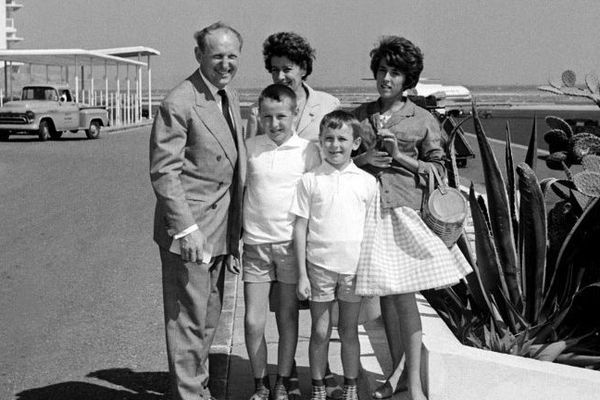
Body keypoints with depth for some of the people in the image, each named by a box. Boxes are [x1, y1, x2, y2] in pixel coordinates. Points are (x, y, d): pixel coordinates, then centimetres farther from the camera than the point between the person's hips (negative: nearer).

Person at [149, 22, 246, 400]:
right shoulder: (179, 104, -16)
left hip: (221, 229, 9)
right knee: (188, 319, 0)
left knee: (209, 317, 18)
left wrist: (235, 233, 16)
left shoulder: (230, 97, 11)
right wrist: (187, 229, -23)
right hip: (189, 230, -9)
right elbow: (163, 172, -18)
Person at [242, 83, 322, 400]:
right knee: (253, 320, -1)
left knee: (288, 317, 9)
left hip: (292, 243, -1)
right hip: (255, 243, 1)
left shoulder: (308, 151, -2)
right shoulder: (249, 148, 3)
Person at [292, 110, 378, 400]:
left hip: (354, 267, 1)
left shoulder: (367, 182, 2)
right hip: (319, 266, 0)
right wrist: (302, 275, -3)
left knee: (349, 330, 12)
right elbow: (300, 228, 0)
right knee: (320, 331, 7)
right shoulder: (310, 181, 0)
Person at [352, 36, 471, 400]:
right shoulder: (360, 115, 10)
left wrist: (401, 157, -10)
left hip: (404, 210, -3)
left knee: (405, 295, -7)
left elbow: (438, 168, 3)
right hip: (369, 209, 3)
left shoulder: (422, 120, 2)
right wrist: (362, 159, -5)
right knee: (385, 295, 9)